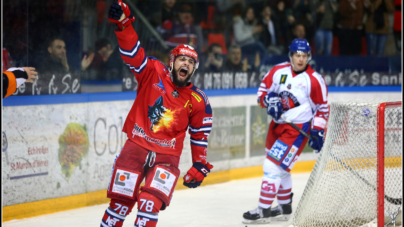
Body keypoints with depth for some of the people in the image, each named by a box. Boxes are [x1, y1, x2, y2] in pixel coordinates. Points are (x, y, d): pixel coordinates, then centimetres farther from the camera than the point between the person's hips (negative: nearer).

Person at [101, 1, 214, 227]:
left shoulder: (198, 101, 3)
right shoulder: (153, 73, -1)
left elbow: (200, 135, 11)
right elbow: (133, 52, -11)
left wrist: (199, 166, 10)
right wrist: (124, 22, -26)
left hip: (167, 156, 0)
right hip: (136, 147, 0)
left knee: (150, 203, -18)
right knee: (121, 200, 0)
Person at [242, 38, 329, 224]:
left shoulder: (315, 80, -11)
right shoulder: (278, 71, 0)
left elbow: (322, 108, -3)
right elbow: (264, 88, 11)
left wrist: (318, 132, -8)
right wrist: (268, 100, -10)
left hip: (297, 129, -7)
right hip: (277, 124, 7)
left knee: (273, 166, -15)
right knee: (280, 167, 19)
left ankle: (264, 210, -9)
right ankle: (285, 207, 35)